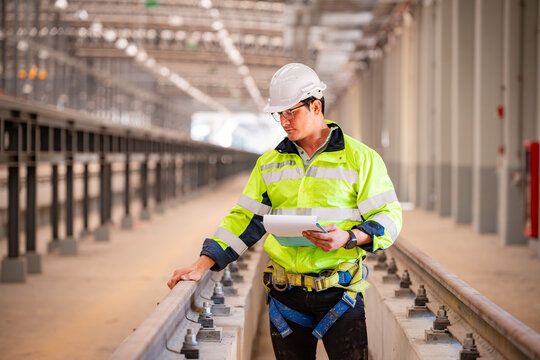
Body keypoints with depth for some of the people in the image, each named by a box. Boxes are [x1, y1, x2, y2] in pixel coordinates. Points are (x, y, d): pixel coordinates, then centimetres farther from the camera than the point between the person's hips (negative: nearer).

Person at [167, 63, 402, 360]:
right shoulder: (269, 163, 12)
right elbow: (244, 219, 10)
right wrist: (201, 266, -1)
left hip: (339, 293, -3)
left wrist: (349, 238, -19)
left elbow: (389, 217, 0)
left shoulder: (359, 158, 0)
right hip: (285, 294, 3)